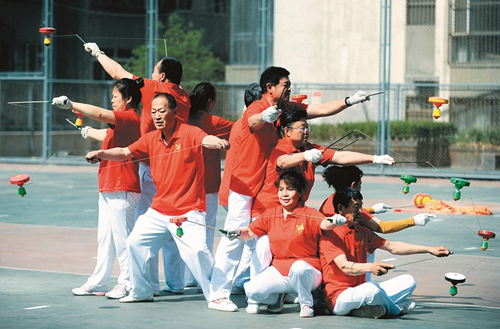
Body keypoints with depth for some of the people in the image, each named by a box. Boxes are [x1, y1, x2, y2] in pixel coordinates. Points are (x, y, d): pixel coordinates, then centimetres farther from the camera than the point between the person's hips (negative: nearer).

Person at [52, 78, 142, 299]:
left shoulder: (130, 118, -13)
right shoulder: (123, 121, 19)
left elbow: (99, 114, -27)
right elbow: (108, 136, 39)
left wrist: (70, 104, -23)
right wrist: (88, 132, 57)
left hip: (122, 189, -11)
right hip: (108, 189, 11)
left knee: (122, 237, -6)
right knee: (105, 238, 12)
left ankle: (127, 284, 0)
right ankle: (98, 283, 17)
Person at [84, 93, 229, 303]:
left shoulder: (189, 133, -11)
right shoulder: (151, 139, 8)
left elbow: (205, 140, -31)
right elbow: (124, 153, 11)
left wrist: (218, 142, -55)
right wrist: (100, 154, -7)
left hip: (188, 212, -7)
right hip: (158, 211, 7)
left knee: (196, 251, -22)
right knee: (135, 243, 9)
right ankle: (141, 292, 26)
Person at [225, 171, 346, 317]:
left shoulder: (309, 214, -6)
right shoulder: (270, 214, 7)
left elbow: (324, 224, -26)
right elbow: (249, 233, 9)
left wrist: (334, 221, -50)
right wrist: (238, 233, -15)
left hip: (307, 271, -3)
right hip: (278, 270, 3)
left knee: (299, 267, -39)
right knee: (252, 290, -22)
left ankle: (306, 304, -9)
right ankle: (276, 297, 13)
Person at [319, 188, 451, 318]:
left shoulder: (361, 232, 14)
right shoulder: (331, 235, -12)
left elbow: (392, 247, 17)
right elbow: (345, 267, -26)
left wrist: (430, 250, 12)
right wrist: (371, 267, -45)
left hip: (359, 291, 9)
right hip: (338, 297, -9)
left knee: (408, 281, 2)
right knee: (371, 289, -37)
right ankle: (395, 308, -3)